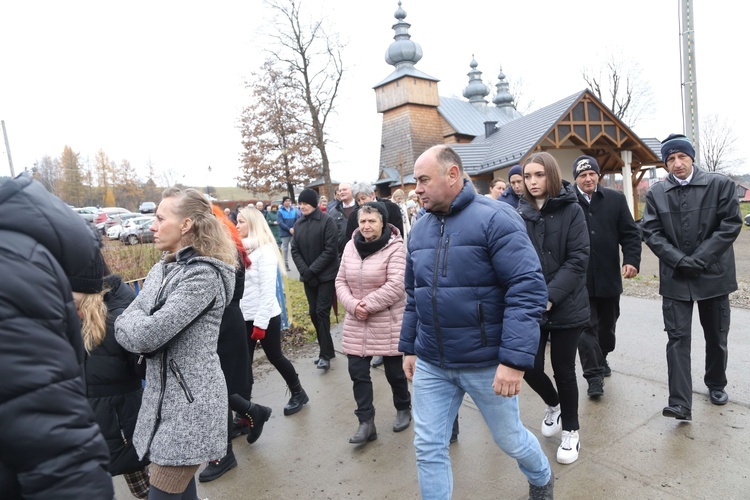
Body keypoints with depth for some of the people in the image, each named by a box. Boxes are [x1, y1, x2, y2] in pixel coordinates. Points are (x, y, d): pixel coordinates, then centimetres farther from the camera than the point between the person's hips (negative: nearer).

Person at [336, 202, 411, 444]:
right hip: (356, 323, 5)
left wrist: (367, 304, -19)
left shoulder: (395, 248, -13)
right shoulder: (351, 246, 4)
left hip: (388, 323, -4)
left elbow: (396, 285, -21)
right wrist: (352, 304, -11)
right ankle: (366, 422, 17)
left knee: (394, 371, 12)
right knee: (358, 372, 4)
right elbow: (341, 281, 6)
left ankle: (403, 410, 38)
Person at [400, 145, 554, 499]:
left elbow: (528, 289, -19)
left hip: (486, 362, -4)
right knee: (428, 448, 10)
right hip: (430, 364, 5)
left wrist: (515, 359, -23)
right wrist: (409, 347, 15)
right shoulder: (419, 229, 6)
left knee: (509, 438, 18)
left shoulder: (495, 218, -14)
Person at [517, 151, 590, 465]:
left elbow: (578, 258, -11)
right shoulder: (520, 214, 2)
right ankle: (553, 405, 38)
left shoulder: (571, 210, -5)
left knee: (563, 369, 8)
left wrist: (551, 296, -18)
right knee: (530, 367, 3)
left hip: (566, 306, -2)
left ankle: (571, 431, 33)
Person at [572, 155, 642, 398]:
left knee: (607, 323, 19)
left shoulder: (615, 199, 4)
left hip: (609, 276, 4)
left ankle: (601, 360, 40)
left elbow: (630, 233, 4)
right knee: (586, 326, -2)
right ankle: (594, 375, 6)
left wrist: (631, 260, -10)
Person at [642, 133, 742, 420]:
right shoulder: (656, 193, 2)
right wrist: (680, 261, -15)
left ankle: (716, 385, 39)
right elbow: (651, 233, -3)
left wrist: (699, 259, -15)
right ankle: (680, 404, -4)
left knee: (716, 336, 15)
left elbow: (731, 224, -8)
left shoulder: (720, 184, -1)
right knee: (678, 338, -4)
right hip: (675, 277, 0)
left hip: (713, 274, 0)